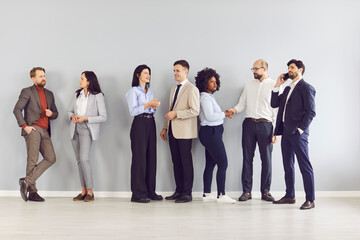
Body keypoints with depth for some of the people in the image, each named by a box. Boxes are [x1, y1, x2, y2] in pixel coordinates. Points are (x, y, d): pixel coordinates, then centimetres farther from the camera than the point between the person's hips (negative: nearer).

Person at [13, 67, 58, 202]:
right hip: (33, 129, -6)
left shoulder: (49, 94, 23)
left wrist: (51, 114, 2)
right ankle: (32, 191, -2)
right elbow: (17, 110, -4)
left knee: (51, 158, -8)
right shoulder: (27, 92, 5)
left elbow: (55, 113, 27)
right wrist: (24, 126, -14)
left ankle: (27, 181, -5)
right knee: (33, 160, -9)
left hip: (45, 131, 6)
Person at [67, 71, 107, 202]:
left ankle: (90, 191, -10)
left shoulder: (97, 96, -3)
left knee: (84, 158, -18)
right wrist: (72, 116, -3)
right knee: (79, 160, 5)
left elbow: (103, 117, -7)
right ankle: (83, 191, 11)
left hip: (87, 130, -6)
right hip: (75, 129, 6)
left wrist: (86, 118, -14)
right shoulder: (77, 94, 15)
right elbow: (69, 110, 21)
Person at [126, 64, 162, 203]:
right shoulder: (134, 91, -3)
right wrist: (148, 104, -18)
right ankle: (138, 194, -2)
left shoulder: (149, 91, 19)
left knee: (151, 157, 6)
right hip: (139, 124, -7)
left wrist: (154, 106, 0)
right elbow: (133, 111, -11)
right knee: (139, 158, -7)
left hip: (150, 124, 7)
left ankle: (150, 191, 13)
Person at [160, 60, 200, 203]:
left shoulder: (191, 89, -9)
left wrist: (176, 114, -19)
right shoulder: (174, 89, 18)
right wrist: (165, 128, 20)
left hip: (184, 132, -8)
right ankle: (179, 191, 19)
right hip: (173, 131, 8)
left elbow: (195, 111, -18)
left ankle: (187, 194, 4)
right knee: (176, 162, 11)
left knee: (186, 162, -2)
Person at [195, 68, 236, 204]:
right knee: (223, 163, -10)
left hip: (213, 133, 10)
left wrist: (222, 114, 3)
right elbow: (210, 116, -20)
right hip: (211, 132, -10)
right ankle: (221, 195, -8)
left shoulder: (209, 97, 18)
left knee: (210, 164, 10)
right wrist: (224, 114, -8)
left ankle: (206, 194, 14)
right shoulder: (205, 97, -12)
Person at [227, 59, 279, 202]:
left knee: (266, 159, 2)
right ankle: (246, 191, 10)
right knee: (247, 158, 3)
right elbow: (242, 103, 17)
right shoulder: (249, 85, 14)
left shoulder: (274, 86, 1)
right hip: (249, 123, 3)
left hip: (265, 124, -3)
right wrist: (235, 109, -7)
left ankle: (265, 191, 12)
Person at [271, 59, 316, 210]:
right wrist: (277, 86, 10)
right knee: (288, 165, 13)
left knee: (305, 166, -6)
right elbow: (274, 104, 15)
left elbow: (311, 112, -11)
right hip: (285, 132, 9)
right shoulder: (288, 89, 21)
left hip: (298, 133, -9)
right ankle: (290, 196, 22)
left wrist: (301, 129, -17)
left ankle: (310, 200, -2)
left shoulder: (306, 88, -5)